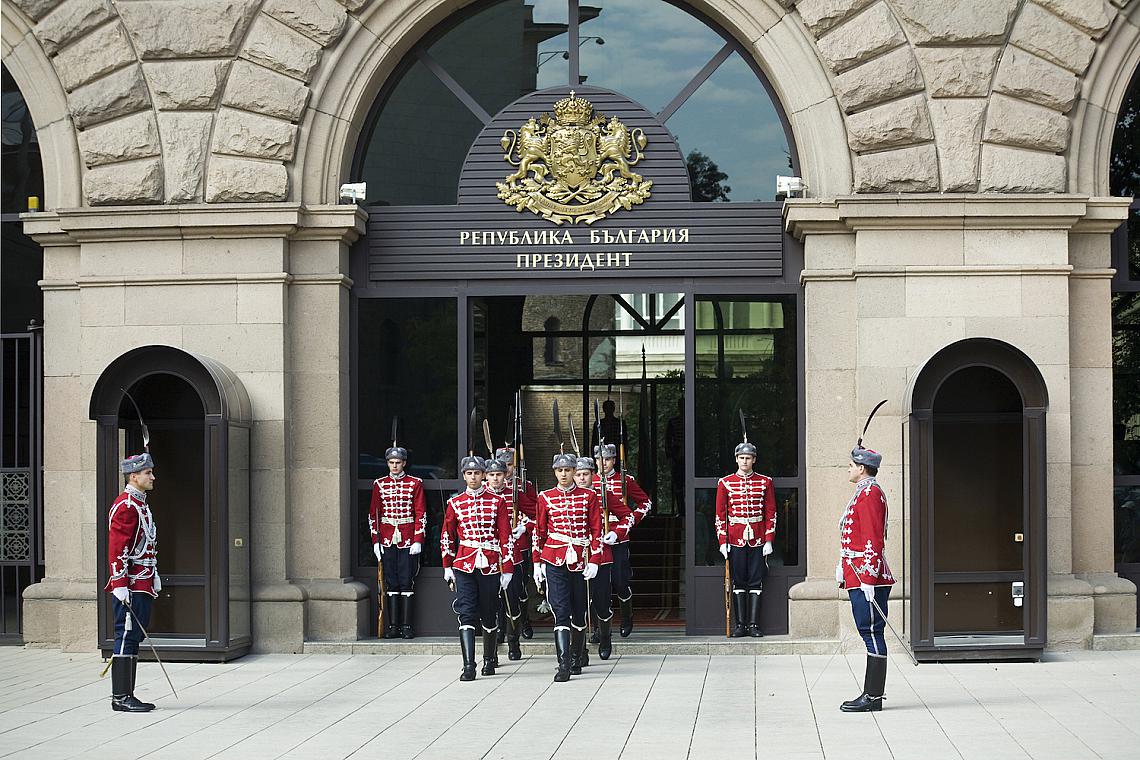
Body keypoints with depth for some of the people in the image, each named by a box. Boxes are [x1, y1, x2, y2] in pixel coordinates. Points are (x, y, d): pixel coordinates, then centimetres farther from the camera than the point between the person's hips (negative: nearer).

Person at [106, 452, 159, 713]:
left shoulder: (141, 504, 18)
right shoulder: (125, 506, -13)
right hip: (131, 588, -10)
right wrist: (120, 585, -22)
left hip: (143, 585, 10)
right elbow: (117, 549, -18)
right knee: (127, 637, -8)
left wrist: (154, 576, 22)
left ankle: (127, 695, 14)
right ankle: (121, 697, -5)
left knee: (134, 639, 10)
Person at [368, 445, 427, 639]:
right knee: (391, 584, 3)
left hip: (408, 541, -2)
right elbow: (373, 514, 9)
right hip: (387, 541, 2)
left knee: (407, 583, -1)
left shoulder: (415, 484, 2)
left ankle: (406, 626, 3)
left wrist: (418, 541, -7)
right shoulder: (379, 484, 8)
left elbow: (421, 514, 0)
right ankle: (393, 626, 7)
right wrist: (375, 541, 2)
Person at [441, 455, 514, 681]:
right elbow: (447, 537, 15)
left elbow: (506, 537, 2)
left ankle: (489, 660, 29)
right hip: (464, 565, 0)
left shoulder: (498, 502, 2)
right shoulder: (455, 503, 6)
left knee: (489, 615, 9)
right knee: (466, 614, -9)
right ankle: (469, 666, -12)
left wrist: (507, 569, -2)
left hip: (490, 566, 0)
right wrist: (447, 567, 13)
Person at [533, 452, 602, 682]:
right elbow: (539, 531, 10)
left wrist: (594, 560, -5)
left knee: (579, 611, 9)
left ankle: (577, 659, 26)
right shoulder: (545, 498, 5)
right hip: (554, 561, -1)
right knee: (560, 611, -10)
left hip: (580, 561, 1)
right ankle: (564, 665, -15)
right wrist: (537, 563, 7)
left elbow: (596, 529, 3)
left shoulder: (589, 496, 4)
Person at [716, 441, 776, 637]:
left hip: (758, 539, 0)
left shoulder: (765, 482, 5)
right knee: (738, 582, 2)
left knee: (756, 582, 1)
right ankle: (741, 624, 6)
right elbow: (720, 514, 4)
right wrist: (722, 541, -3)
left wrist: (769, 540, -2)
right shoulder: (725, 483, 3)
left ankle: (754, 624, 5)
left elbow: (771, 513, 5)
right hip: (735, 538, 0)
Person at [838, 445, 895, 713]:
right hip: (859, 576, 10)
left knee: (872, 633, -7)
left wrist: (868, 579, -22)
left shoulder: (870, 493, -14)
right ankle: (872, 694, 14)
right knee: (870, 634, 10)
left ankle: (873, 697, -5)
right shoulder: (865, 492, 18)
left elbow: (873, 540, -20)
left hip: (866, 578, -10)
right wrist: (842, 567, 24)